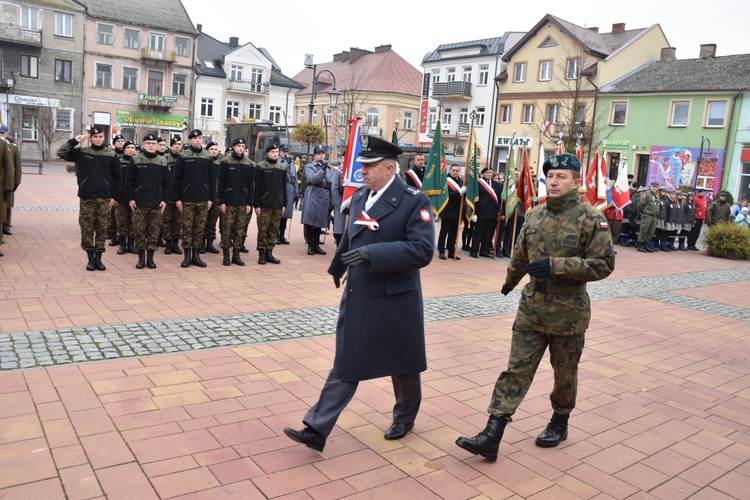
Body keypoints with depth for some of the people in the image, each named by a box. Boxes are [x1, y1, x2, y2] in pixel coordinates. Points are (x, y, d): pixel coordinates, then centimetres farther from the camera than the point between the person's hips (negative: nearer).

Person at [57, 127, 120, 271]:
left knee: (101, 229, 4)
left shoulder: (111, 155, 4)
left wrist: (114, 196, 2)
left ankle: (98, 258, 14)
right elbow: (61, 153, -3)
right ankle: (91, 259, 12)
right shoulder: (81, 152, 5)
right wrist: (75, 141, -10)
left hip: (104, 199, 0)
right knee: (86, 229, 3)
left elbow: (116, 177, 6)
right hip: (86, 198, 0)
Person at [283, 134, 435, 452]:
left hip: (395, 299, -5)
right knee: (345, 365, 8)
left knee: (402, 365, 16)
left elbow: (423, 250, -26)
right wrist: (338, 266, 36)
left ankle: (405, 418, 40)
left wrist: (373, 254, -33)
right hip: (357, 298, 5)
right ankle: (317, 430, 11)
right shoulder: (359, 196, 5)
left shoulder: (414, 201, -16)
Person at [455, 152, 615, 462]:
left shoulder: (591, 219, -12)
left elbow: (604, 264, -16)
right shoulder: (535, 215, 4)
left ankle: (560, 423, 39)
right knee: (516, 369, 2)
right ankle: (491, 436, 1)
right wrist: (510, 282, 33)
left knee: (564, 373, 15)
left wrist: (556, 266, -24)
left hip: (568, 312, -4)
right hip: (531, 307, 4)